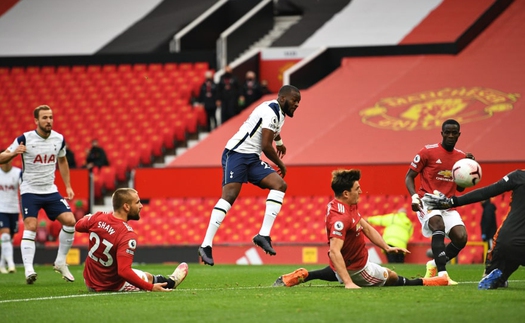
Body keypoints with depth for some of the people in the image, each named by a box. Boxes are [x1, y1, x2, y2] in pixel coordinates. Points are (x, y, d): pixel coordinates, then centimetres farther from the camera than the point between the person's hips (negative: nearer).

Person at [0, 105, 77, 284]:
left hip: (50, 190, 4)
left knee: (70, 221, -7)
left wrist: (68, 186, 15)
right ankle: (29, 269, -20)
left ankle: (61, 262, 9)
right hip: (30, 190, -4)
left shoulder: (59, 139, 0)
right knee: (30, 227, -19)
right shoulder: (24, 139, -13)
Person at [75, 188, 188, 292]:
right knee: (149, 277, 20)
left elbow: (78, 226, 10)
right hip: (113, 286, -6)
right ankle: (170, 283, 50)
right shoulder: (128, 235, -30)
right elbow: (124, 271, -36)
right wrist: (150, 288, -30)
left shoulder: (97, 218, -13)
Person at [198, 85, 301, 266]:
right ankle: (206, 244, -23)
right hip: (236, 154, -9)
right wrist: (280, 164, -1)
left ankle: (264, 235, -16)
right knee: (229, 195, -21)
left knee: (279, 185, -8)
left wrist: (279, 141, 64)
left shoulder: (279, 114, 18)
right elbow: (266, 146, -17)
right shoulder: (271, 112, -13)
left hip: (252, 159, 9)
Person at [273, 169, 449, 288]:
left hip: (352, 261, 9)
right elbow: (334, 252, -43)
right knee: (392, 277, 11)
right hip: (355, 268, -9)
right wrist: (349, 283, -47)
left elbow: (366, 228, 6)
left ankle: (302, 276, 28)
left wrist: (387, 247, -2)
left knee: (335, 274, 43)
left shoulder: (350, 205, -7)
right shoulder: (340, 217, -37)